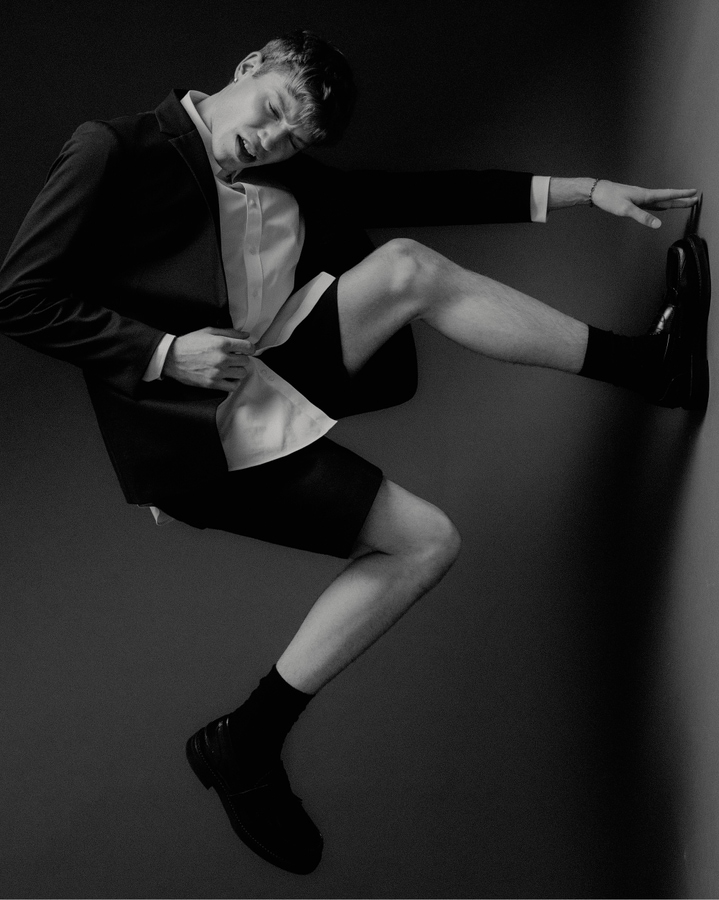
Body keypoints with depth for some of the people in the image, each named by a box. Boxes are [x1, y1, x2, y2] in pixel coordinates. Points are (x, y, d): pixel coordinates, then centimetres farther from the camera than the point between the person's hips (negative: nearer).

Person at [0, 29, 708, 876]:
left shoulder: (287, 182, 12)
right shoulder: (114, 151, -8)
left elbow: (418, 196, 7)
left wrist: (583, 190, -1)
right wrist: (167, 354, -19)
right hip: (195, 427, -8)